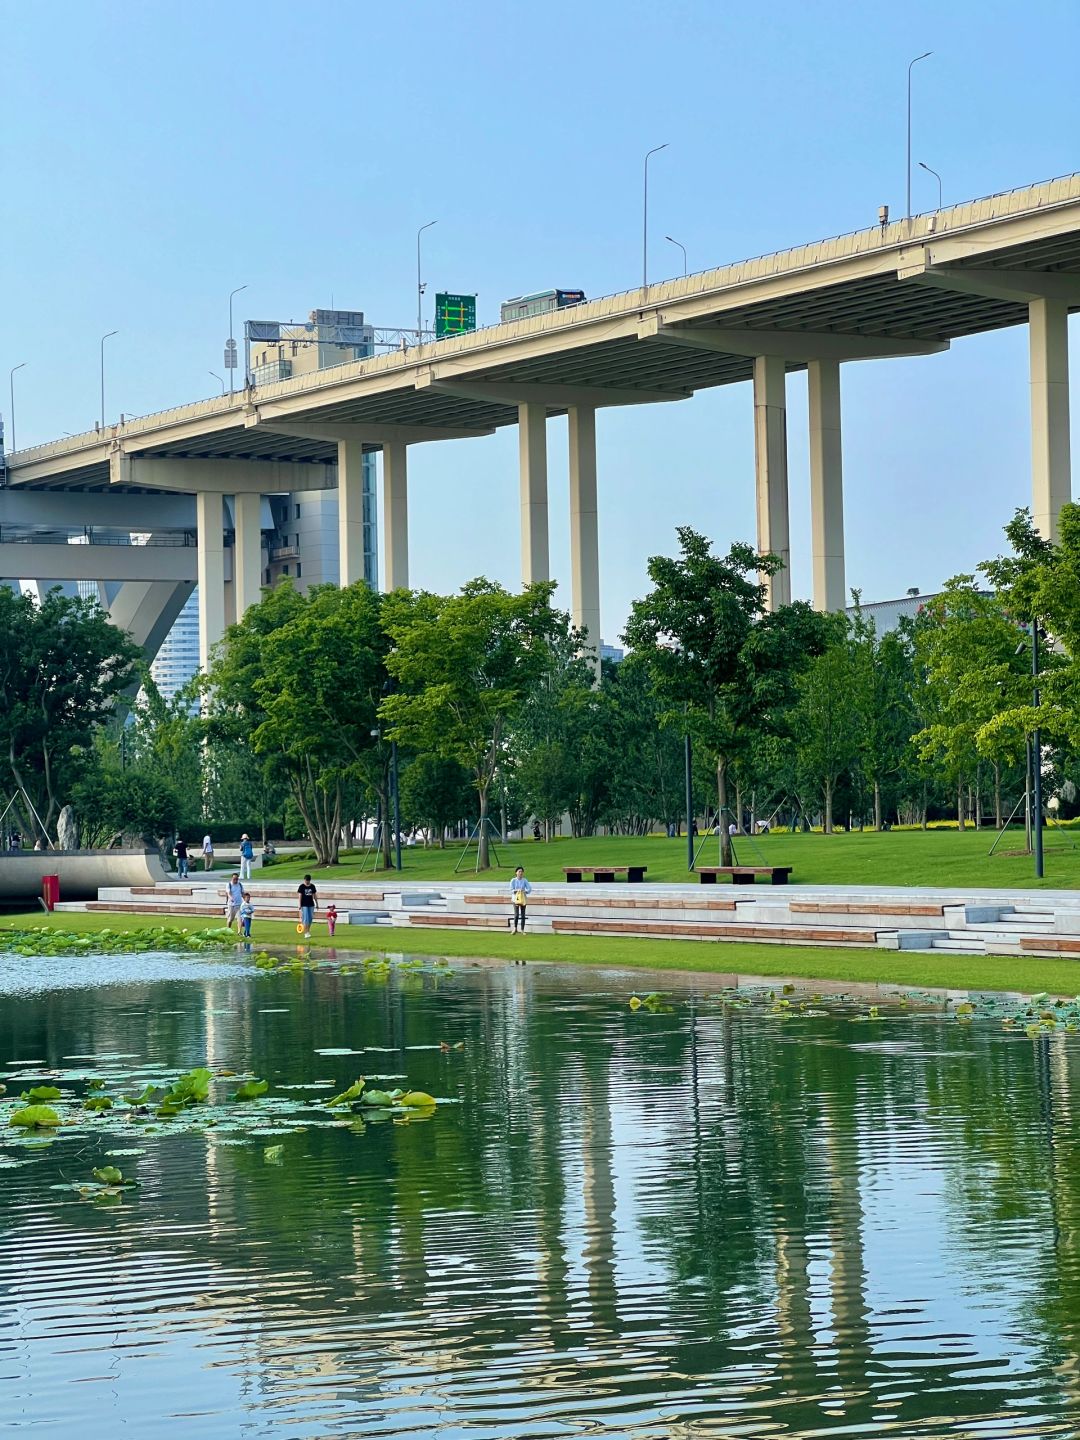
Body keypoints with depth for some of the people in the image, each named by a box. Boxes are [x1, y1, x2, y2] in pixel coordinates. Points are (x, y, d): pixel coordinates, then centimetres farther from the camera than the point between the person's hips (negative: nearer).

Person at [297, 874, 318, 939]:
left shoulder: (312, 886, 9)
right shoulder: (301, 887, -5)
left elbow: (314, 896, 15)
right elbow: (299, 896, -7)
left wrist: (317, 904, 16)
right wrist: (299, 905, -14)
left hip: (311, 905, 5)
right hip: (304, 905, -5)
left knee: (310, 919, 7)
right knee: (306, 919, -9)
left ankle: (308, 931, 21)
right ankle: (306, 933, -8)